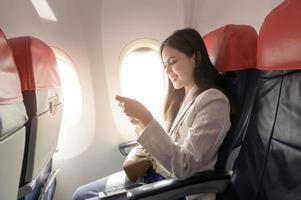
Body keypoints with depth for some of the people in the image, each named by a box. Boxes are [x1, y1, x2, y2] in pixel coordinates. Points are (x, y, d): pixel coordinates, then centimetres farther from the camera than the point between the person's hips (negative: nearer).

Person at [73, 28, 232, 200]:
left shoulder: (214, 101, -17)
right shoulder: (182, 97, 9)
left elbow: (184, 168, -23)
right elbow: (169, 142, 11)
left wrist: (146, 119, -25)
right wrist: (142, 122, -3)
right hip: (157, 171, 7)